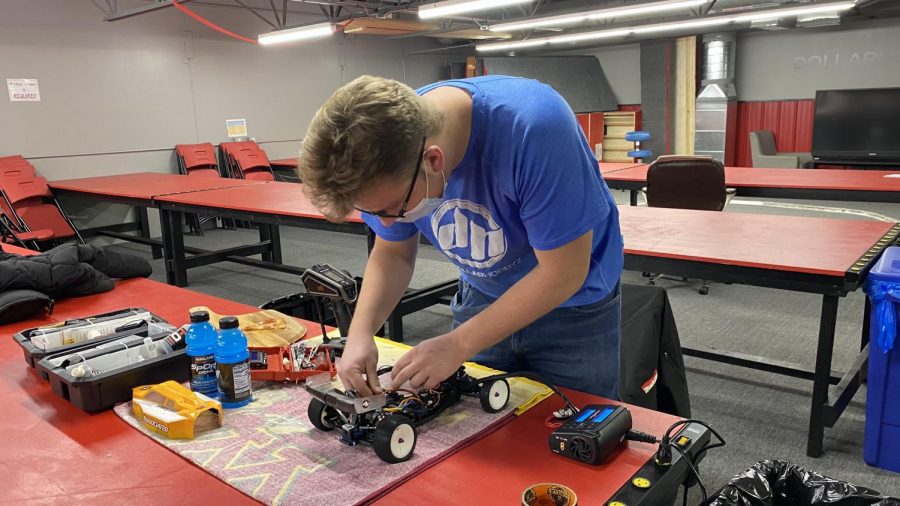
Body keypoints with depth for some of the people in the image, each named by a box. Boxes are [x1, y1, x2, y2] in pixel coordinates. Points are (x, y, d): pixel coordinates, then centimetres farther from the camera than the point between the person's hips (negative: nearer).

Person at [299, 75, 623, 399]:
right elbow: (392, 252, -4)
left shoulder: (533, 128, -37)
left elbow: (563, 271, -29)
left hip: (574, 304, -3)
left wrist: (457, 346, -27)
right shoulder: (387, 156, -20)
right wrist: (360, 332, -20)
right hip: (482, 296, 4)